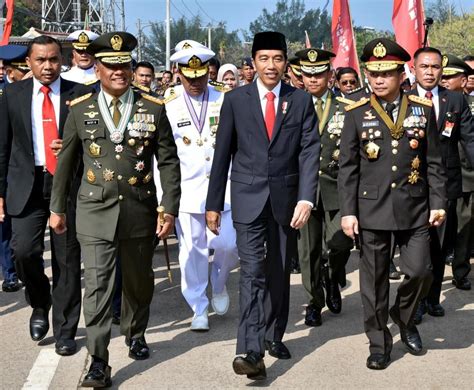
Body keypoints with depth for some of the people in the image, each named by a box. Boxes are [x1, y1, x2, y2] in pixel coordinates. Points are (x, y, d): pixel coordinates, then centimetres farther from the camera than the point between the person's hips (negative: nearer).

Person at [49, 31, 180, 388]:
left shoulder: (153, 109, 0)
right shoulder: (80, 110, 2)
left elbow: (169, 162, 1)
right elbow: (66, 162, 9)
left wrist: (170, 209, -5)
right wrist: (57, 207, 11)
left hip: (140, 211, 1)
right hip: (95, 211, -1)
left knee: (139, 282, 16)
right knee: (98, 286, -6)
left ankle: (136, 334, 42)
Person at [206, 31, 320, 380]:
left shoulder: (302, 101, 3)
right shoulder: (235, 100, 1)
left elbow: (310, 152, -3)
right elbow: (222, 154, 3)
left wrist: (306, 198, -15)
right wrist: (214, 203, 2)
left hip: (286, 197, 2)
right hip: (248, 197, -2)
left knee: (279, 272, 12)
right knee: (253, 272, -10)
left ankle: (273, 335, 28)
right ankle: (250, 350, -13)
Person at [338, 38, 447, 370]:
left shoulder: (423, 109, 3)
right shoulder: (356, 113, 0)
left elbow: (434, 163, 7)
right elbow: (348, 167, 0)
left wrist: (438, 202, 0)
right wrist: (347, 211, -5)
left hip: (415, 208, 1)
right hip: (372, 209, -1)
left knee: (420, 271, 1)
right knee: (374, 280, 5)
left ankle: (404, 318, 31)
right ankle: (379, 343, 21)